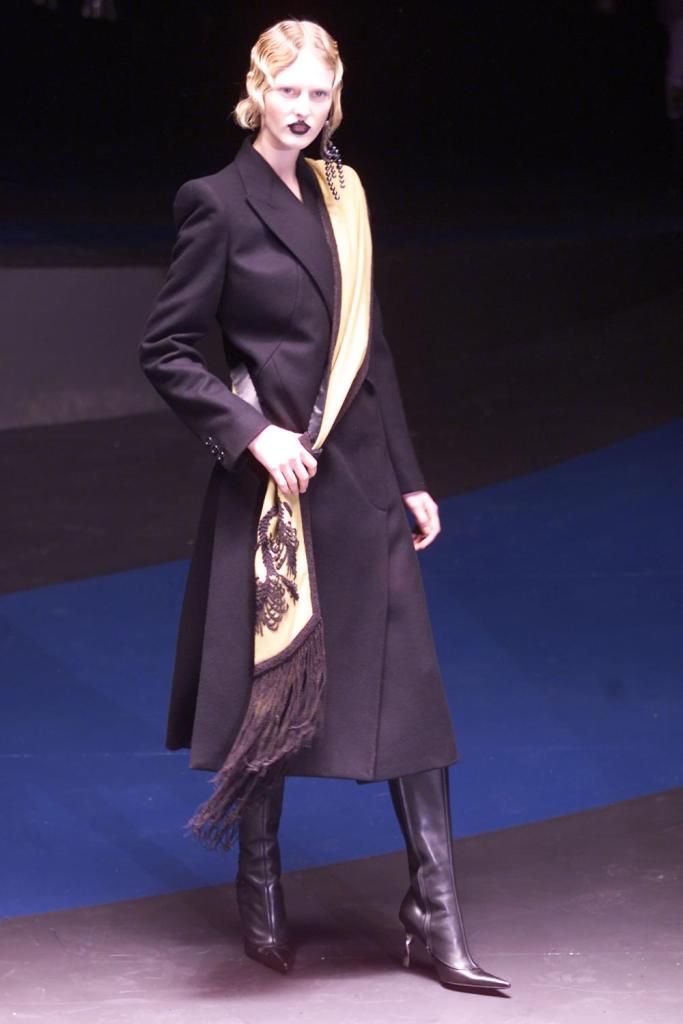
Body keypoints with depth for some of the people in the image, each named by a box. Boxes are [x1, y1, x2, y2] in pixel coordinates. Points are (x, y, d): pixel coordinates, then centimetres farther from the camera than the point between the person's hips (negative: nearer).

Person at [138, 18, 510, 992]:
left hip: (363, 477, 6)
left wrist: (408, 477, 14)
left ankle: (435, 913, 7)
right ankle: (262, 900, 23)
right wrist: (252, 433, -17)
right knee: (269, 689, 5)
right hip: (278, 479, -5)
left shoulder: (340, 195, 11)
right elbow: (165, 350, -7)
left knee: (410, 686, 2)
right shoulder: (220, 203, -7)